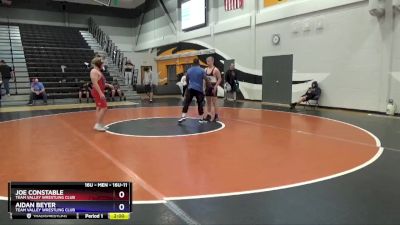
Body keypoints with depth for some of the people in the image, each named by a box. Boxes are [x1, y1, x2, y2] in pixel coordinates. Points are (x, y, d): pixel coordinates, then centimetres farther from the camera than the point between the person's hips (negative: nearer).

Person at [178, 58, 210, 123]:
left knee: (186, 102, 5)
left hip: (190, 88, 2)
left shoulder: (189, 70, 9)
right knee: (200, 104, 8)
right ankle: (202, 118, 14)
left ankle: (183, 116, -6)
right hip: (199, 89, -2)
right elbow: (206, 80, -8)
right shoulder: (202, 70, -4)